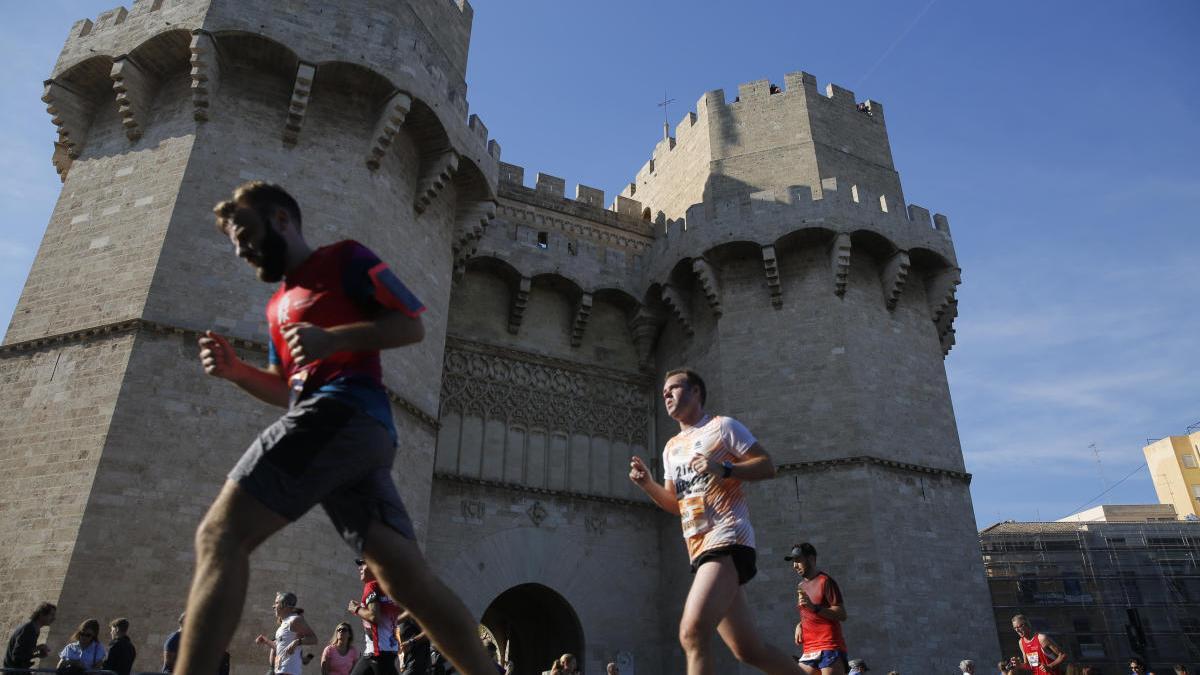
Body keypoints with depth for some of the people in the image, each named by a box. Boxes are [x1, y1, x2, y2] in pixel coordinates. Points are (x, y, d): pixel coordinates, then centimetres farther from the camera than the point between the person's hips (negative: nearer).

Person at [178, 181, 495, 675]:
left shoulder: (344, 259, 9)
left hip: (344, 412, -8)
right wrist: (236, 371, 14)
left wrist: (331, 339, -13)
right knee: (408, 578, 0)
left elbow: (412, 325, -1)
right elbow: (289, 390, 32)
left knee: (219, 536, -12)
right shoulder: (278, 304, 32)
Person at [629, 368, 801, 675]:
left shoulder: (722, 426, 2)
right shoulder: (671, 448, 21)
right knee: (748, 650, 10)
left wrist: (724, 469, -19)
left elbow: (767, 466, -4)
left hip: (727, 540, -8)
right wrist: (647, 484, 5)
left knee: (692, 634, -23)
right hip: (700, 548, 8)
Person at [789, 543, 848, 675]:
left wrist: (815, 607, -21)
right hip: (809, 651, 7)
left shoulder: (825, 581, -4)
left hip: (830, 649, -7)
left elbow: (842, 614, -11)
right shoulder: (801, 586, 19)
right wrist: (799, 625, 9)